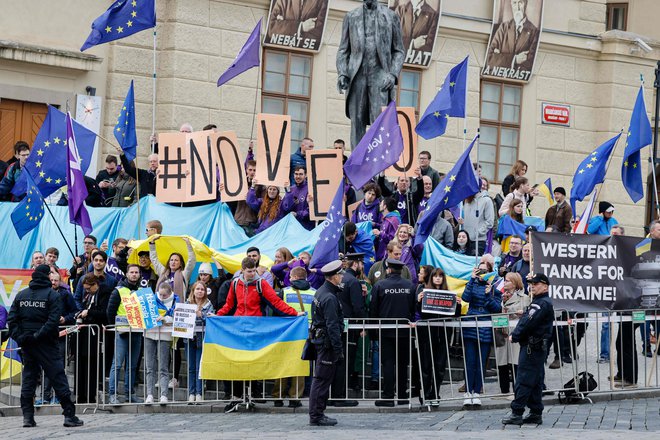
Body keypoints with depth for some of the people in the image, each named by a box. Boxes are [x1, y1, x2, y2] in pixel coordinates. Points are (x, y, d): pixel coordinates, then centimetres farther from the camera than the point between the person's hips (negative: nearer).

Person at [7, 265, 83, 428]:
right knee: (58, 377, -1)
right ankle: (69, 415, -3)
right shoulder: (52, 295, -7)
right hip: (46, 345, -4)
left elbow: (11, 318, 0)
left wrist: (19, 337, -2)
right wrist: (38, 335, -16)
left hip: (26, 345, 4)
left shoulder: (21, 295, 8)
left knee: (28, 378, 11)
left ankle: (27, 416, 7)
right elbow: (53, 321, -18)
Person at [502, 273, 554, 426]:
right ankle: (536, 413, 14)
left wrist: (514, 336, -8)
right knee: (535, 382, 11)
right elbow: (526, 319, 17)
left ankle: (517, 413, -8)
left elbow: (528, 322, -19)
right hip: (537, 348, 11)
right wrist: (515, 335, 3)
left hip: (532, 347, -11)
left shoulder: (543, 304, -14)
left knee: (523, 380, -9)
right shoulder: (537, 301, 20)